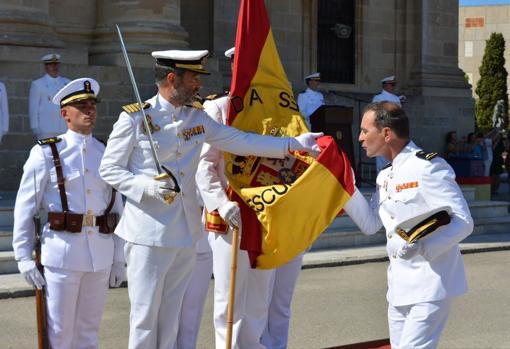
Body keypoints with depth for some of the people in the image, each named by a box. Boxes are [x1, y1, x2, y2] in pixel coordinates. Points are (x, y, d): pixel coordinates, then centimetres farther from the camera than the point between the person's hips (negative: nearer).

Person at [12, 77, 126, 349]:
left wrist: (119, 259, 10)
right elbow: (24, 208, -2)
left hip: (101, 254, 4)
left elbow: (117, 209, 11)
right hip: (62, 254, -4)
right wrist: (24, 257, -5)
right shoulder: (46, 153, -3)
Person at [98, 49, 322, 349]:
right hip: (149, 231, -6)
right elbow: (109, 169, -4)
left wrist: (294, 143, 5)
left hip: (186, 232, 6)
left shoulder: (197, 117, 9)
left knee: (172, 316, 13)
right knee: (145, 315, 0)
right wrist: (148, 186, -21)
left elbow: (240, 141, 10)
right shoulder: (135, 118, -7)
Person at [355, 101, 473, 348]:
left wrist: (423, 247, -31)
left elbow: (463, 222, -18)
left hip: (429, 284, -9)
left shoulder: (428, 166, -15)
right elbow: (370, 224, 12)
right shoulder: (385, 176, 12)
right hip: (399, 285, 9)